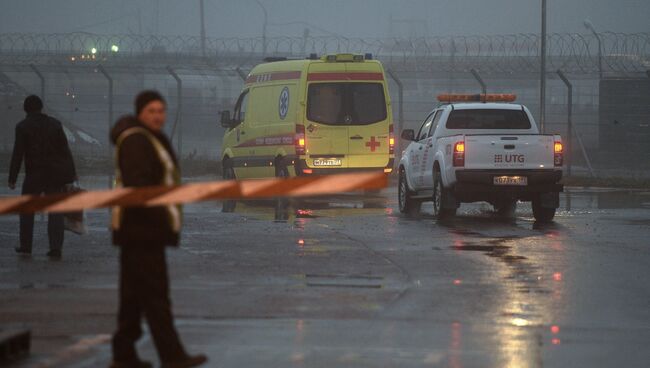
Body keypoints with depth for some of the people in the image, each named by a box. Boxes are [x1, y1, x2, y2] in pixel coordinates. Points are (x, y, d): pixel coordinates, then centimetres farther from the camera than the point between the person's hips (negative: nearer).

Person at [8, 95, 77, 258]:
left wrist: (12, 179, -4)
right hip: (55, 175, 2)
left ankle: (25, 246, 14)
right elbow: (65, 151, 3)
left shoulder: (22, 127, -4)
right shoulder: (55, 124, 3)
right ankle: (56, 247, -6)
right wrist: (71, 173, 7)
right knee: (55, 210, 3)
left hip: (34, 176, -2)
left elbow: (18, 154, -7)